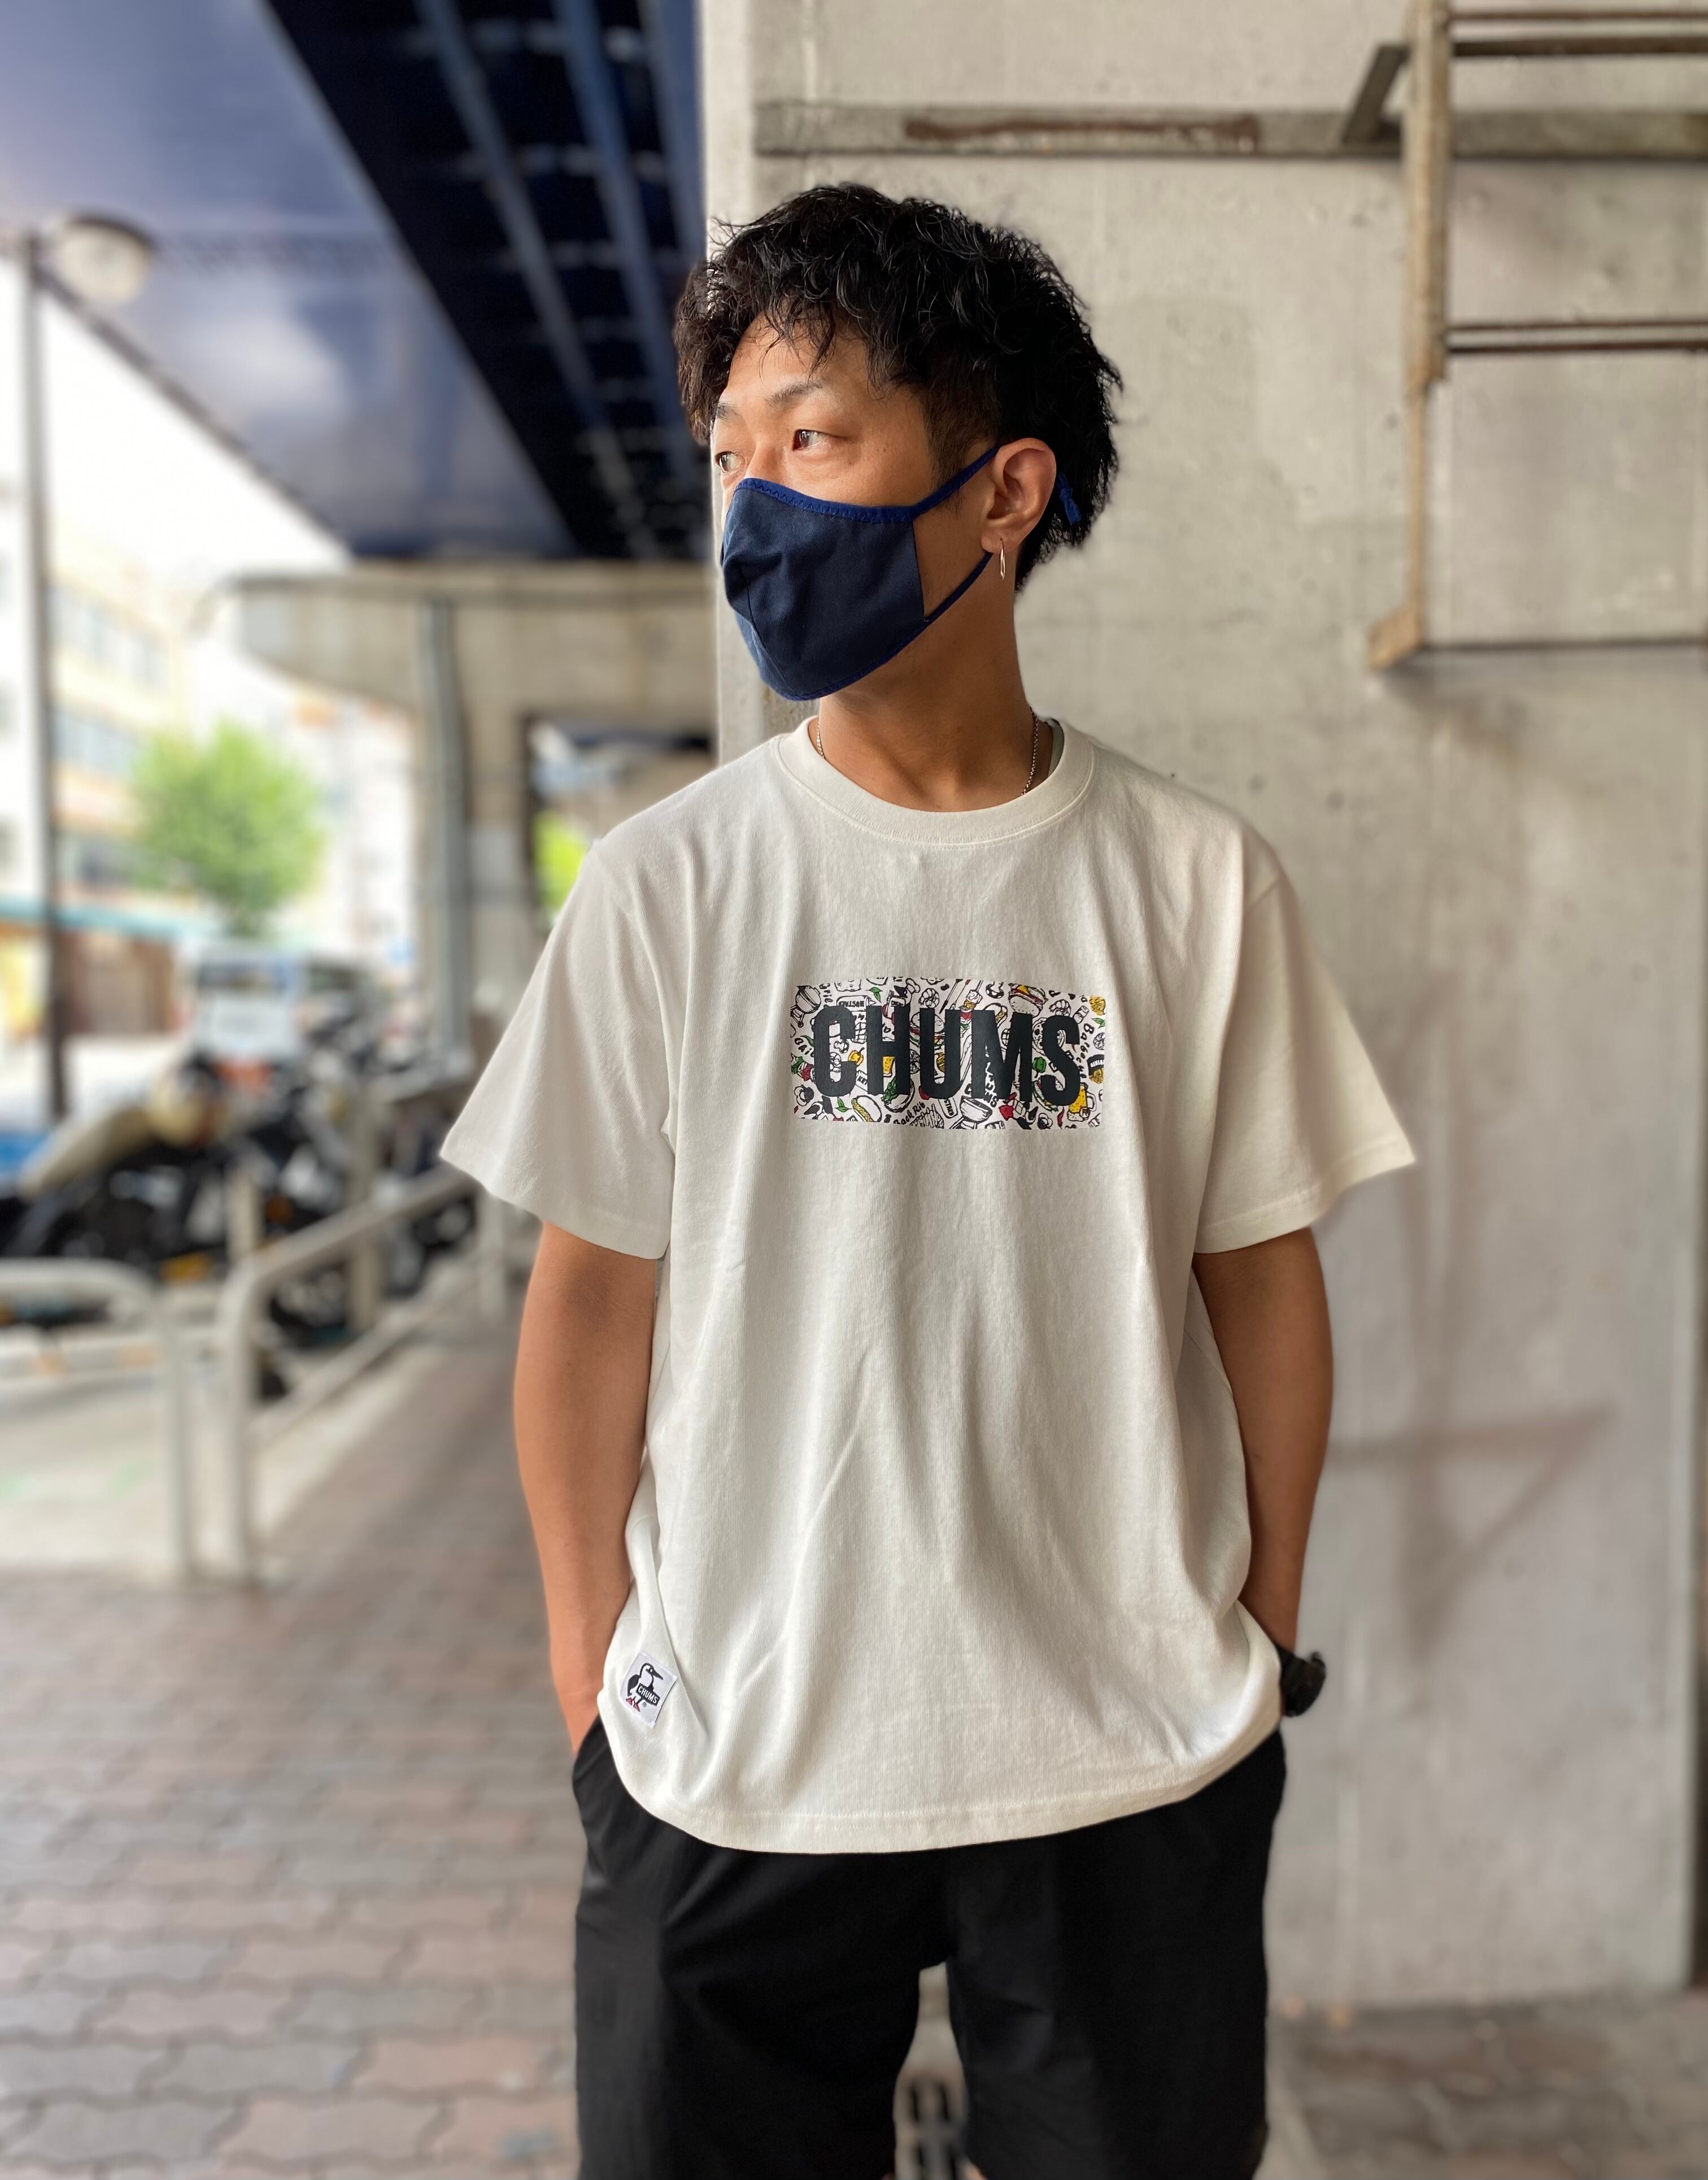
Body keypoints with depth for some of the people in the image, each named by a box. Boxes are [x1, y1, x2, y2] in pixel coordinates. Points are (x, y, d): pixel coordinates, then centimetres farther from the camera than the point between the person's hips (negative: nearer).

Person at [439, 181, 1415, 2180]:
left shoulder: (1195, 880, -4)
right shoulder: (665, 884, -5)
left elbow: (1260, 1277, 2)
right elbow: (596, 1293, -1)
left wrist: (1263, 1642, 4)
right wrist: (593, 1670, 1)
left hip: (1138, 1761, 1)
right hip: (733, 1756, 0)